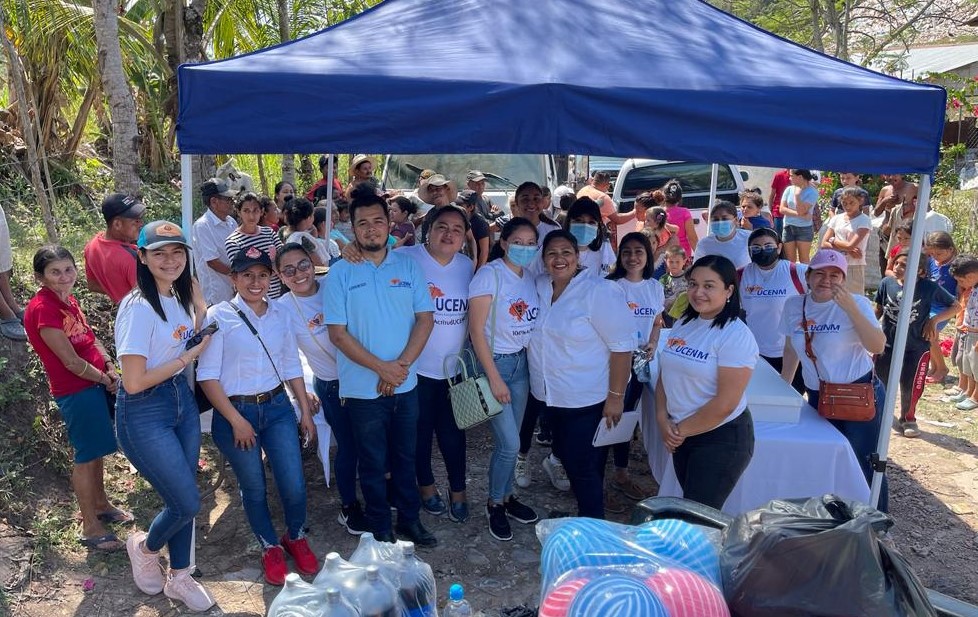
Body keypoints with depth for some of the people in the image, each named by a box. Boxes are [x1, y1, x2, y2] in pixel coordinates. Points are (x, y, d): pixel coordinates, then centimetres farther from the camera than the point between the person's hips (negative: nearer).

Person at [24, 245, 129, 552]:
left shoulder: (68, 300, 6)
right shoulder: (43, 308, -21)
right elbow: (71, 361, -20)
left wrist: (110, 368, -3)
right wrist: (106, 380, -8)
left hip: (96, 384, 8)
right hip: (76, 391, -8)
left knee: (97, 450, 21)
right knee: (86, 457, 1)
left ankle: (101, 505, 38)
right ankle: (90, 528, 14)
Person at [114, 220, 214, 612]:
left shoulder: (179, 296, 1)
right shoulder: (138, 307, -22)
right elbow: (134, 382, -23)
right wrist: (189, 356, -16)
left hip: (182, 400, 7)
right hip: (144, 413, -7)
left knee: (181, 499, 15)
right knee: (188, 503, -1)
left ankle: (179, 576, 35)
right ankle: (145, 547, 31)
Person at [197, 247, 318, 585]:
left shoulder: (280, 314, 3)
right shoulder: (218, 317, -10)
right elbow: (208, 376, -11)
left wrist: (306, 412, 10)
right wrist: (236, 420, -13)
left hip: (277, 408, 3)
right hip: (235, 412, -3)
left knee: (294, 485, 1)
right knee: (254, 488, 11)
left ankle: (296, 537, 31)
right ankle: (270, 547, 36)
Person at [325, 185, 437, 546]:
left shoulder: (408, 266, 1)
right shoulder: (340, 273, -5)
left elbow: (425, 318, -1)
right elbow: (337, 333, -9)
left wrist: (401, 365, -13)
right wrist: (381, 367, -16)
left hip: (406, 384, 2)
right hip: (363, 388, -2)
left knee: (406, 456, 16)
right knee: (373, 463, 11)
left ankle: (409, 519, 34)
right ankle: (381, 530, 28)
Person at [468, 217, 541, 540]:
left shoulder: (531, 278, 5)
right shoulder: (489, 274, -14)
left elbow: (534, 324, 11)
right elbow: (476, 330, -15)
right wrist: (494, 378, -16)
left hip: (522, 362, 6)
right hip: (494, 362, -6)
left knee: (510, 440, 12)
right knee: (509, 443, -5)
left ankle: (507, 496, 31)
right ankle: (495, 504, 18)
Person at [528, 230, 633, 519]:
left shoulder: (599, 292, -18)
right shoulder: (539, 287, 2)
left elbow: (622, 346, -18)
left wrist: (616, 396, -19)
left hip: (588, 400, -6)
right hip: (552, 396, 7)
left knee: (583, 468, 0)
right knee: (565, 457, 20)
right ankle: (584, 506, 42)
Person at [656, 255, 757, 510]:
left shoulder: (736, 335, -18)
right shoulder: (683, 324, 4)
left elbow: (725, 404, -21)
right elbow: (665, 376, 8)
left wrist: (681, 430, -11)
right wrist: (663, 420, -5)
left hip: (721, 438, -7)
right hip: (681, 436, 7)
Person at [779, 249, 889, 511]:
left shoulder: (857, 304, -10)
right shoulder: (794, 305, 2)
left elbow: (877, 346, -22)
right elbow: (791, 349, 14)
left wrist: (850, 308, -30)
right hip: (817, 398, 5)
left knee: (865, 466, -1)